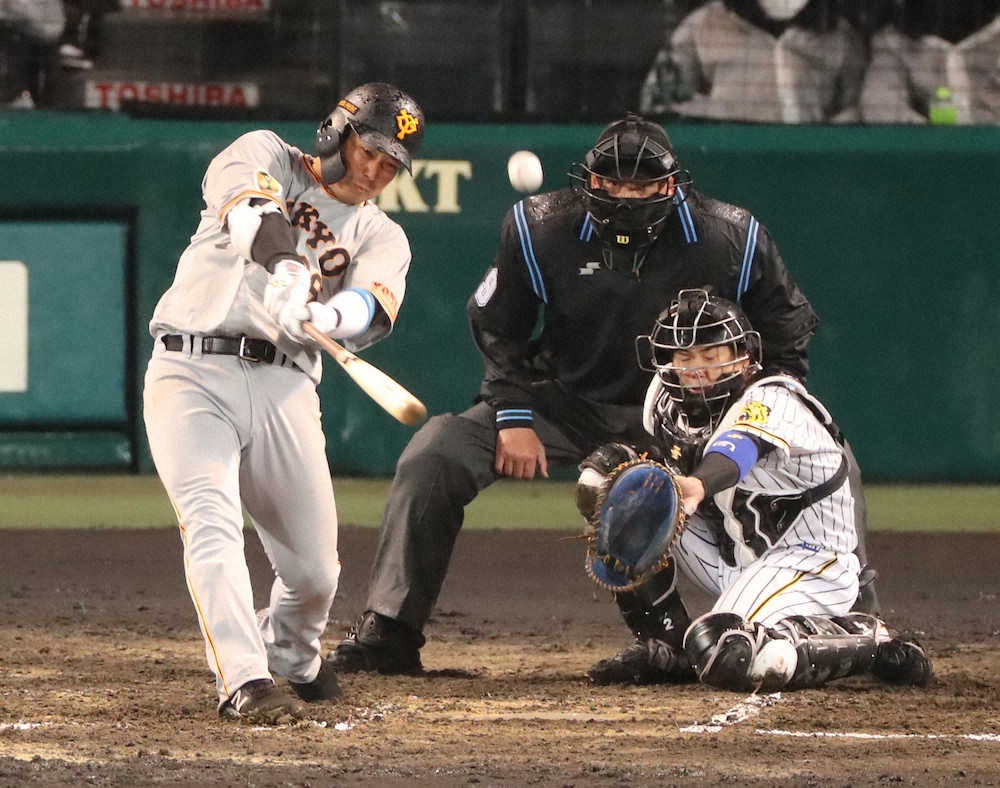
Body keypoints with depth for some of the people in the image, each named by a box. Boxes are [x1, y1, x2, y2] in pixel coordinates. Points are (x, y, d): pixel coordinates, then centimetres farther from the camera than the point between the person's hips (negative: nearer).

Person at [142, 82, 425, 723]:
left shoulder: (381, 238, 15)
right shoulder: (265, 155, 9)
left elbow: (374, 311, -9)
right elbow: (246, 203, -17)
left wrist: (324, 314, -34)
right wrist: (283, 265, -39)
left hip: (284, 390, 3)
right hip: (192, 374, -3)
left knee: (315, 570, 2)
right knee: (212, 522, -23)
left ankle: (293, 661, 33)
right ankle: (246, 683, -31)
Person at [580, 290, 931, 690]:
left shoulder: (770, 401, -22)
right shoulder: (666, 400, -1)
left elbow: (742, 446, -46)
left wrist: (698, 486, -68)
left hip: (810, 562, -8)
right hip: (736, 558, 8)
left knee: (728, 658, -35)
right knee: (601, 482, -1)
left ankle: (867, 640, -11)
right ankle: (665, 647, 3)